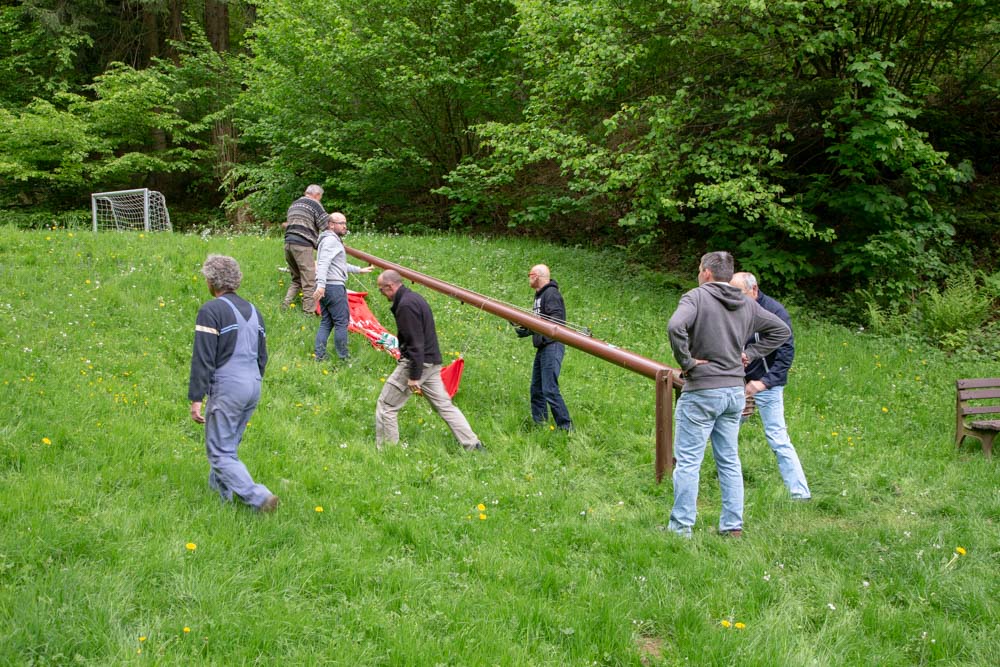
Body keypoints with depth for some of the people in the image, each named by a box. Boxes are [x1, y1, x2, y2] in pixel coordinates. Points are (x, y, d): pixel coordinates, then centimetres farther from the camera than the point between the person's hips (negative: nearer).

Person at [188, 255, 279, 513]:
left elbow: (203, 359, -15)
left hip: (227, 389, -8)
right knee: (229, 447, 20)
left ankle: (260, 498, -15)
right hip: (253, 388, 8)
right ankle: (220, 494, 26)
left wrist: (196, 399, -13)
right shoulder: (252, 310, 15)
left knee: (220, 453, -4)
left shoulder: (211, 311, -11)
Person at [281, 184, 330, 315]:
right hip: (302, 245, -8)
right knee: (309, 282, -5)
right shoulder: (315, 204, 0)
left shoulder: (294, 204, 24)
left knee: (296, 279, 18)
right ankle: (308, 312, -8)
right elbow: (326, 227, -5)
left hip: (288, 243, 8)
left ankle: (285, 307, 9)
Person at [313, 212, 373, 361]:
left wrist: (359, 270, 39)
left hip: (325, 288, 11)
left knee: (326, 323, 11)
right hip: (334, 286, -11)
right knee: (341, 322, -5)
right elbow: (323, 263, -23)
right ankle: (343, 358, -1)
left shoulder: (333, 240, 23)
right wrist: (321, 285, -33)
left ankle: (319, 356, 8)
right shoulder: (331, 240, -11)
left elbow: (340, 264, 34)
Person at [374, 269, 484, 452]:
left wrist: (413, 377, -21)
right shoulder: (415, 298, 15)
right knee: (444, 405, 12)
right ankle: (473, 445, 10)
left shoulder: (406, 305, -18)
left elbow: (415, 344, -22)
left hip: (416, 363, -10)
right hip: (432, 362, 10)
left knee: (385, 406, 1)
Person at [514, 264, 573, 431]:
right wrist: (523, 326, 9)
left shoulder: (551, 293, -12)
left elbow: (557, 319, -23)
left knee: (550, 389, -14)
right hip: (542, 347, 11)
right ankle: (539, 424, 19)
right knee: (536, 389, 12)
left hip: (552, 346, -11)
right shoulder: (540, 295, 20)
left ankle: (566, 427, -11)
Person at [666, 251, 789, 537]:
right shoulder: (747, 304, 9)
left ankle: (681, 527, 0)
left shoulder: (697, 297, -10)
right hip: (735, 391, 6)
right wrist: (748, 353, 12)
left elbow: (675, 326, -29)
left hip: (702, 391, -6)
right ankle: (733, 526, 17)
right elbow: (780, 330, 18)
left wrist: (686, 361, -16)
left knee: (688, 462, -1)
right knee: (729, 461, 14)